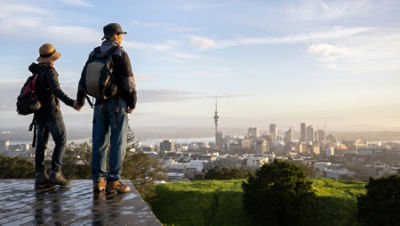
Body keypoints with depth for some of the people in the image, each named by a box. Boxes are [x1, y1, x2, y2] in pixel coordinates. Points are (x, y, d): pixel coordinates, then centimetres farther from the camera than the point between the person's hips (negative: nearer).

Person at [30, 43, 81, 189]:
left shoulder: (36, 71, 13)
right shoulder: (50, 71, -12)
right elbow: (56, 90, -27)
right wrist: (70, 102, -36)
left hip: (39, 113, 8)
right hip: (51, 111, -8)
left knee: (41, 144, 4)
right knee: (61, 141, -1)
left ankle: (40, 177, 2)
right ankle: (55, 173, -6)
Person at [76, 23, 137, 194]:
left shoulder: (94, 54, 12)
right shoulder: (120, 53, -6)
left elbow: (84, 78, 16)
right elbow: (128, 81, -12)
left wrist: (80, 100, 26)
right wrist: (132, 103, -4)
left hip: (100, 103, 6)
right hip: (117, 102, -6)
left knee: (99, 141, 7)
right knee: (117, 142, -4)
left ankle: (98, 181, 8)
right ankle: (113, 181, -5)